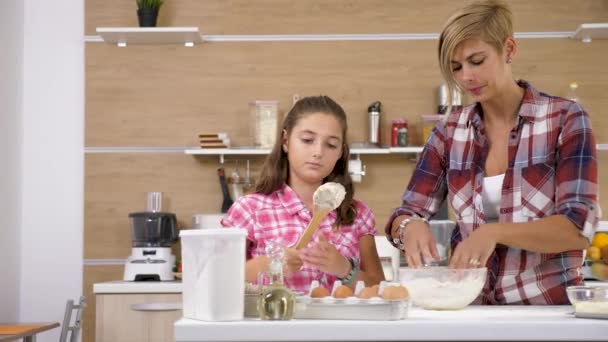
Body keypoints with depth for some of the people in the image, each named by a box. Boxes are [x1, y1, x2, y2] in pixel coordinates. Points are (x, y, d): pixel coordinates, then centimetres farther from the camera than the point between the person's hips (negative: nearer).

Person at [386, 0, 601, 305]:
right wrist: (411, 226, -17)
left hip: (547, 306, -5)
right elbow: (405, 216, 5)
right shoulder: (449, 131, 6)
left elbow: (578, 227, -12)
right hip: (471, 307, 5)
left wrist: (494, 233, -26)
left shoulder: (564, 120, -3)